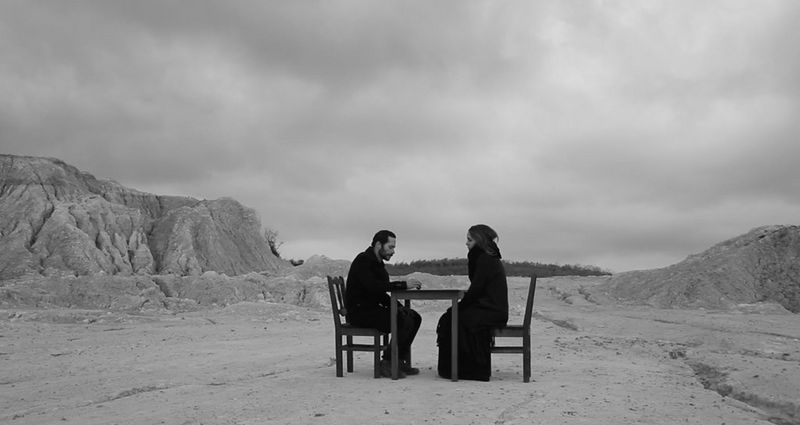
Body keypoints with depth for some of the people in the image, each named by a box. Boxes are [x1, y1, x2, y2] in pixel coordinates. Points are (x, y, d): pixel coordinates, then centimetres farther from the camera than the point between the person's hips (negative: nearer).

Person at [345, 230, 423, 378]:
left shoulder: (377, 263, 17)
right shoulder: (363, 260, -13)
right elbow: (373, 286, -28)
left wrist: (398, 306, -1)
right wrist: (404, 285, -28)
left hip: (372, 308, 10)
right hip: (359, 312, -10)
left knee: (415, 317, 0)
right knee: (404, 321, -23)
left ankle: (401, 361, 1)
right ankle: (387, 364, -13)